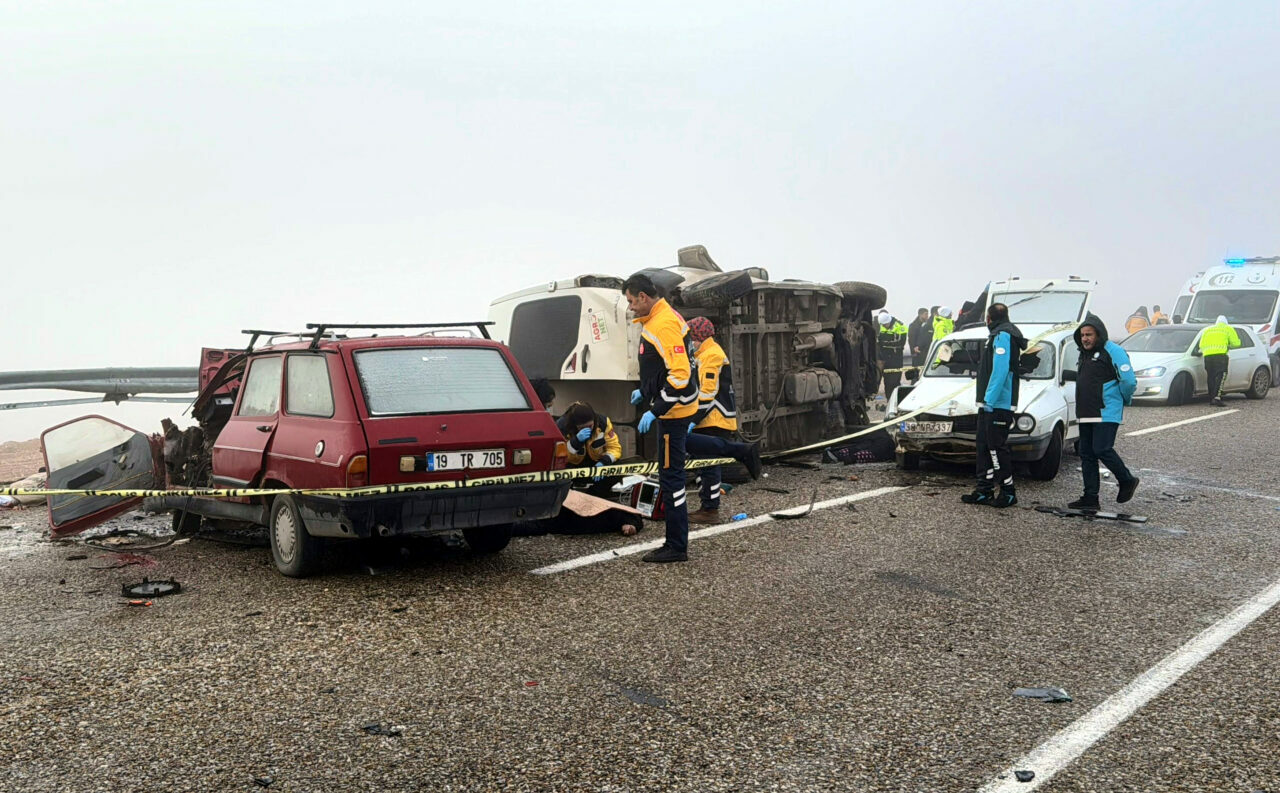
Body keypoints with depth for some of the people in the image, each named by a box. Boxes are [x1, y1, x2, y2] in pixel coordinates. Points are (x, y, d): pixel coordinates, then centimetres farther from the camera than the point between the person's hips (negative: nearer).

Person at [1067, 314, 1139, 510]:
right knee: (1087, 454, 7)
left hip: (1107, 413, -9)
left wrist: (1124, 399, 0)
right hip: (1086, 414, 9)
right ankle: (1090, 497, 11)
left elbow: (1129, 380, -13)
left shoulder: (1113, 351, -9)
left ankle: (1127, 481, 11)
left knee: (1102, 450, -13)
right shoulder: (1084, 354, 18)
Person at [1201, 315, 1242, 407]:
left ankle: (1211, 399, 10)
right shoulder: (1228, 329, 16)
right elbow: (1236, 343, 10)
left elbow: (1201, 345, 21)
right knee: (1221, 376, -9)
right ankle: (1217, 397, -24)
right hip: (1220, 355, -5)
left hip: (1207, 355, 5)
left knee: (1211, 377, 10)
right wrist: (1228, 346, 28)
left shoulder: (1207, 329, 27)